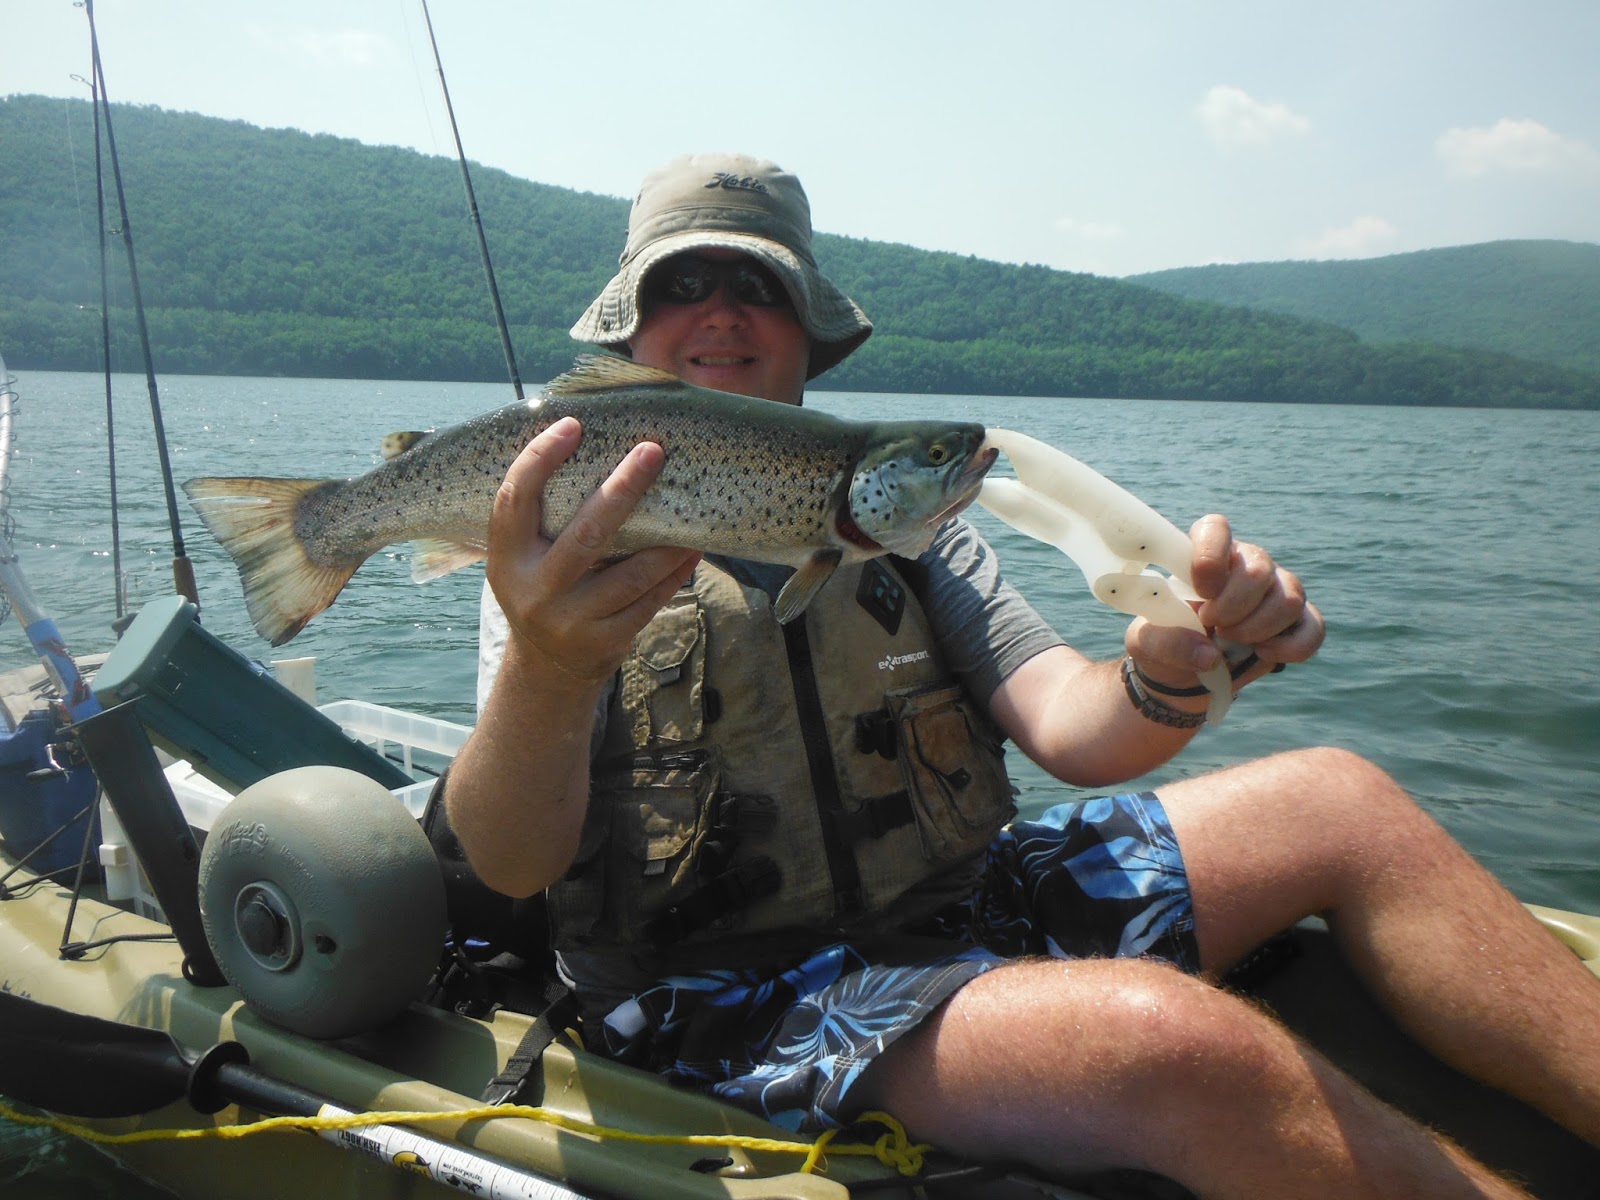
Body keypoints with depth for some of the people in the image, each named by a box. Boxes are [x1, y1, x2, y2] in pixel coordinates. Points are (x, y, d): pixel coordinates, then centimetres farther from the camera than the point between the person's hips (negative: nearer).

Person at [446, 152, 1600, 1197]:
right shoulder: (564, 539, -2)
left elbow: (1065, 724, -1)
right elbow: (508, 863, -16)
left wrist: (1167, 680, -25)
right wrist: (546, 668, -38)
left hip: (965, 909, 5)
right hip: (749, 999, -5)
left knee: (1338, 801, -5)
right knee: (1180, 1037, -30)